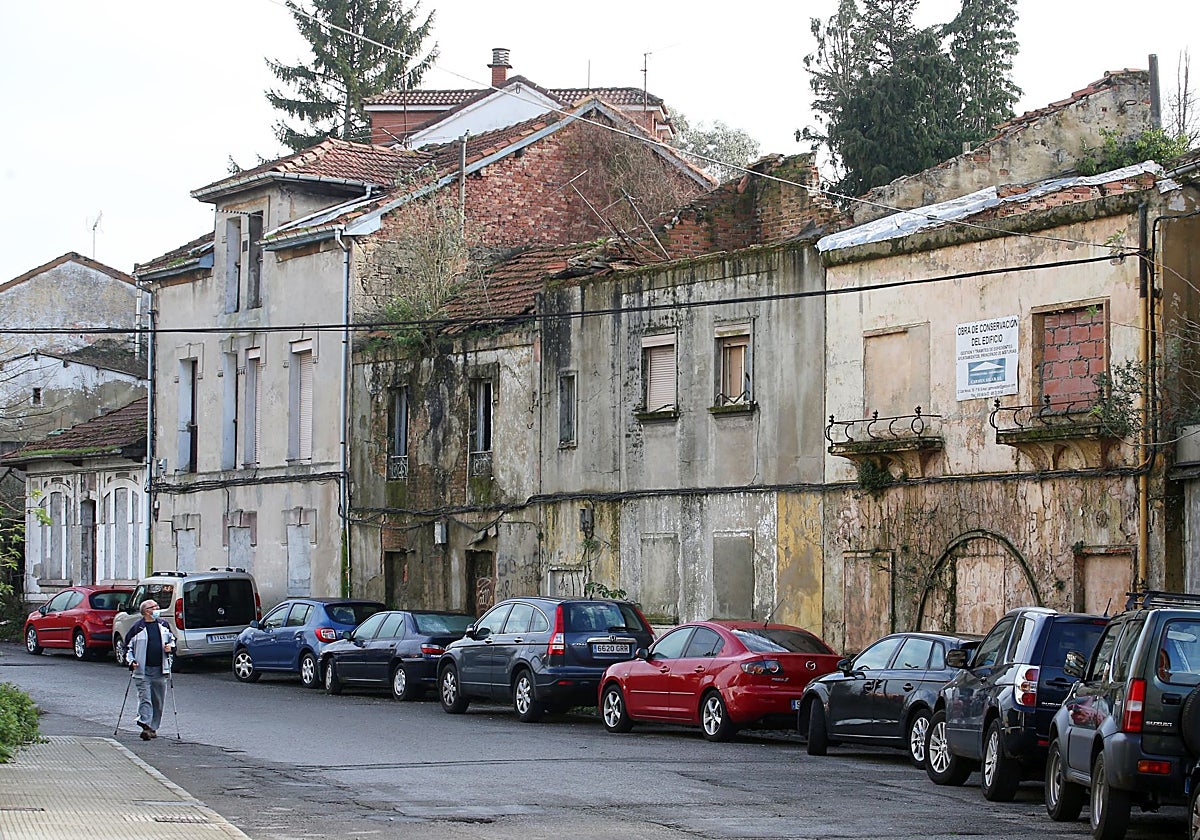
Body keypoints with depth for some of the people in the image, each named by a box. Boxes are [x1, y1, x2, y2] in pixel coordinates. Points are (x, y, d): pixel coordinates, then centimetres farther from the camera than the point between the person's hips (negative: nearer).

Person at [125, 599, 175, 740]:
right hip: (143, 670, -4)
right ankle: (146, 727, -19)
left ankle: (153, 728, 19)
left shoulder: (163, 625, 10)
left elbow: (172, 639, 24)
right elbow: (128, 647, 3)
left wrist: (171, 647, 2)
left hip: (160, 670, 4)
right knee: (145, 699, -12)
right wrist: (131, 661, -12)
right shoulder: (137, 628, -3)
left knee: (158, 701, 9)